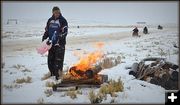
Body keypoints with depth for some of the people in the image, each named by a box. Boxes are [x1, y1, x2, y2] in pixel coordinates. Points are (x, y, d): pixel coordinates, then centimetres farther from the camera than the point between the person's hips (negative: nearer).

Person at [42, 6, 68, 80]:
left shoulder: (63, 21, -7)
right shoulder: (50, 20, 10)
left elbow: (64, 33, -14)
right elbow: (47, 30, 21)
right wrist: (44, 38, 7)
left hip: (60, 44, -5)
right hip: (51, 44, 6)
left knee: (58, 60, -7)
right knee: (50, 59, 10)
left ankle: (58, 75, -2)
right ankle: (52, 73, 24)